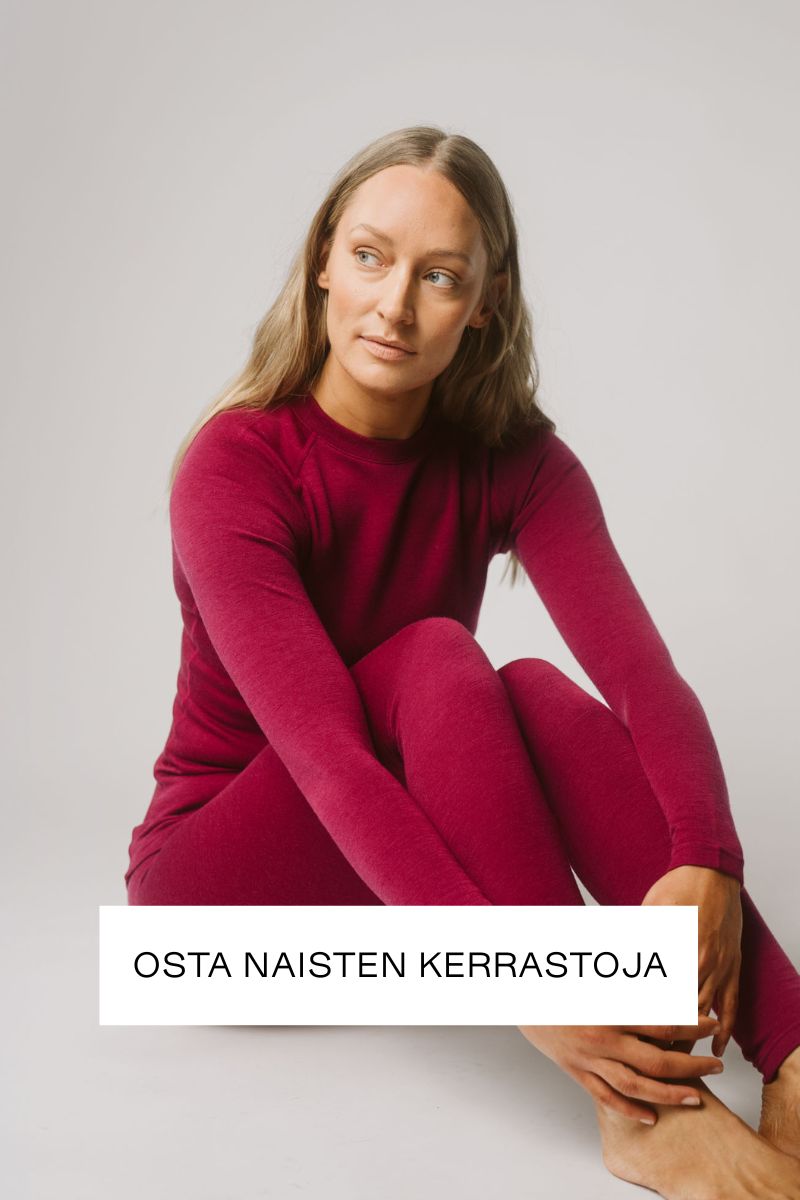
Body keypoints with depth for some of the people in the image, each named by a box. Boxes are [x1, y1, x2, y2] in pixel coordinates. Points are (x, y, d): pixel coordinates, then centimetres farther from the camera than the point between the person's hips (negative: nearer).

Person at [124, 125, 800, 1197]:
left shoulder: (510, 458, -8)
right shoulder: (235, 465, -22)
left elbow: (641, 671, -22)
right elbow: (323, 748, -34)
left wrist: (706, 865, -41)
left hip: (402, 853, 4)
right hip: (214, 878, -3)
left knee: (533, 691, -28)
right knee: (433, 661, -31)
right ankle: (641, 1110, -37)